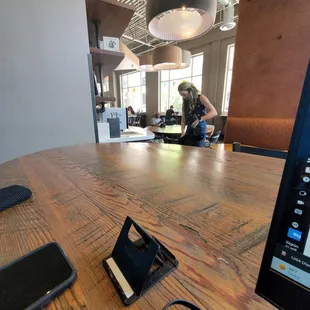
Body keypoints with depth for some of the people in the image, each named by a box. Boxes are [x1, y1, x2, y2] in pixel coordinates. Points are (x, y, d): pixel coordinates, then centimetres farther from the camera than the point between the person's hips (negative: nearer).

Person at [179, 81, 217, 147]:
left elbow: (214, 112, -12)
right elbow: (183, 120, 13)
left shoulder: (201, 98, -3)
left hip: (199, 134, -4)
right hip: (188, 133, 5)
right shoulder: (185, 103, 12)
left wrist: (199, 119, -23)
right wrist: (183, 131, -3)